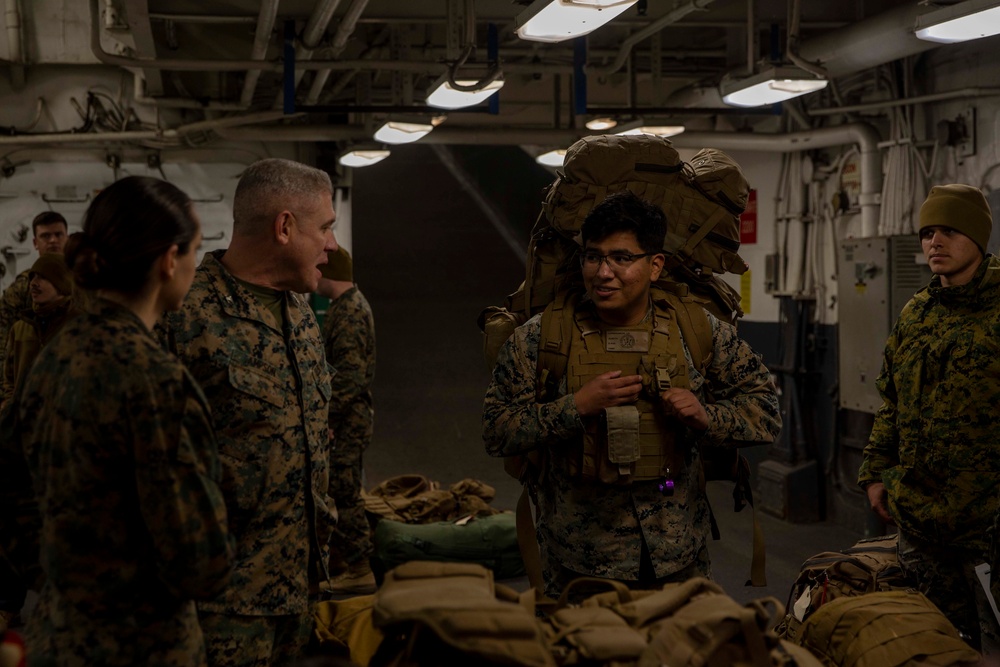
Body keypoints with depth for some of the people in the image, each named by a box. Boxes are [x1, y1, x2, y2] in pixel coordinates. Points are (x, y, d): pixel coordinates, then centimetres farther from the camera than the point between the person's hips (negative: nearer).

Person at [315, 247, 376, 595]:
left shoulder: (348, 313, -20)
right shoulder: (353, 303, 13)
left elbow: (349, 377, -25)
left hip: (347, 418, -10)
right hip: (352, 414, 10)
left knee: (344, 491, -4)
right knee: (341, 488, 19)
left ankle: (360, 571, 2)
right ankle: (339, 554, 31)